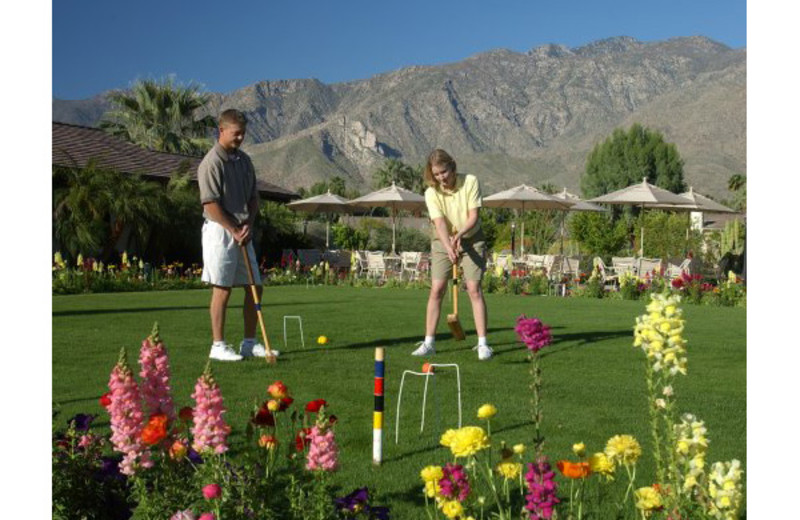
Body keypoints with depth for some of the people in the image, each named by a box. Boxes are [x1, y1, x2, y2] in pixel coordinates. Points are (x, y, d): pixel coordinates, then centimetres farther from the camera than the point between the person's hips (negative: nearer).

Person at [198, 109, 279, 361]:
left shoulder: (244, 160, 13)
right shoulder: (211, 163, -12)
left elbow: (253, 198, 15)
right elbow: (211, 204, -16)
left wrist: (248, 225, 0)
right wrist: (234, 231, -14)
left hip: (243, 233, 8)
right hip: (220, 230, -8)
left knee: (255, 287, 8)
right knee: (222, 289, -6)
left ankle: (249, 343, 17)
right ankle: (218, 345, 2)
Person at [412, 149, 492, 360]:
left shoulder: (470, 182, -15)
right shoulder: (431, 192, -15)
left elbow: (474, 215, -16)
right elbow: (439, 223, -25)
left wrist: (460, 234, -34)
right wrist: (449, 247, -41)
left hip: (471, 239, -1)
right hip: (443, 242, 1)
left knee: (474, 289, -9)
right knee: (436, 290, -6)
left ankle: (482, 343, -5)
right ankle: (428, 343, 2)